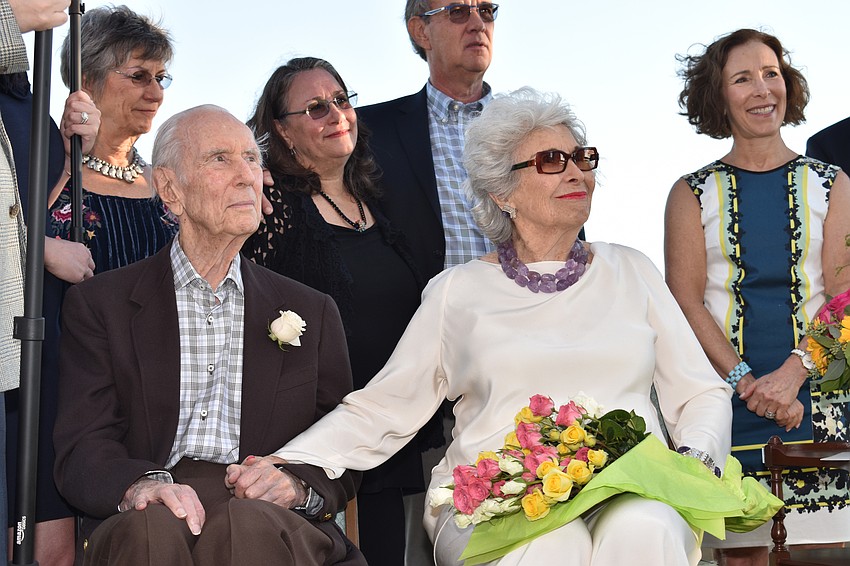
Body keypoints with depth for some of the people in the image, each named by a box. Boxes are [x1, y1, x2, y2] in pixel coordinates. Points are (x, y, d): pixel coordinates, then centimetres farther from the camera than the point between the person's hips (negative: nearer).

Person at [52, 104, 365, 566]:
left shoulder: (312, 314, 19)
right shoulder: (99, 304, 12)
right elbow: (81, 450, 2)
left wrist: (297, 484, -9)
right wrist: (138, 483, -22)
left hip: (268, 518, 2)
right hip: (145, 523, -2)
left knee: (250, 525, -34)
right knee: (152, 528, -37)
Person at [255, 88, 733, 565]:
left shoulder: (630, 271, 18)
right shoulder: (458, 291, 13)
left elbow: (702, 394, 16)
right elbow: (381, 409, 9)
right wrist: (288, 468, -7)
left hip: (629, 491, 1)